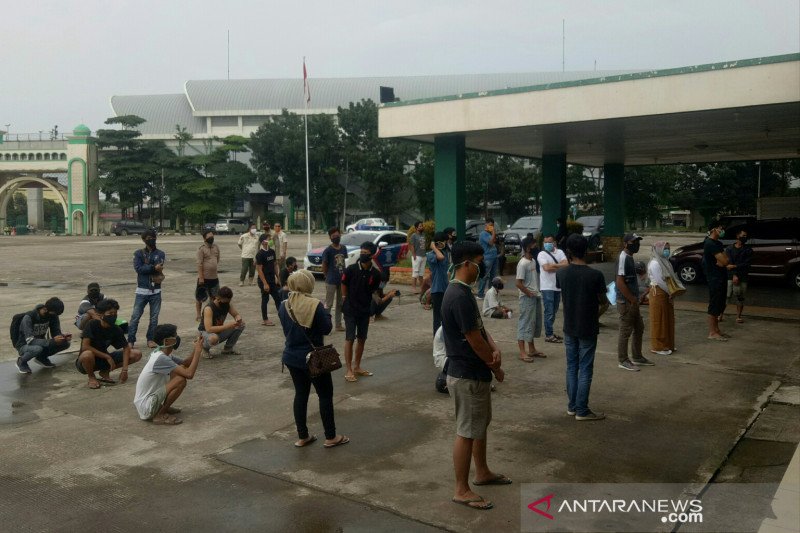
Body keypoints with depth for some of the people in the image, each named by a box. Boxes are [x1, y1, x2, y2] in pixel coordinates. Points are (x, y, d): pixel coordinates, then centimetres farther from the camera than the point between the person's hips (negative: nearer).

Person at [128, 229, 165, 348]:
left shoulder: (160, 254, 6)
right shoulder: (138, 253, 3)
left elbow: (160, 268, -9)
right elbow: (138, 268, -12)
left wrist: (146, 267, -17)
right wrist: (154, 268, -16)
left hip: (156, 291, 2)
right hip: (142, 290, -1)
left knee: (154, 317, 6)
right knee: (135, 316, -3)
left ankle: (150, 339, 17)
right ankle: (130, 340, 3)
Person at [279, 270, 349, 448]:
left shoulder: (284, 306, -2)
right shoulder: (315, 305, -19)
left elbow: (286, 330, 8)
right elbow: (326, 329, -11)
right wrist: (327, 312, 3)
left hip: (292, 357, 5)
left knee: (301, 394, 16)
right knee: (325, 395, 8)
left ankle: (302, 437, 22)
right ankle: (331, 437, 15)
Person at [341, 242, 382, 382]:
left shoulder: (375, 274, -5)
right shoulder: (351, 269, -13)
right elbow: (344, 285, -1)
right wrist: (346, 302, 1)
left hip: (365, 310, 4)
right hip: (350, 310, -4)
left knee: (362, 339, 12)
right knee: (350, 339, -2)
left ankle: (357, 367, 26)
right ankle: (349, 370, 4)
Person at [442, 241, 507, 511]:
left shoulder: (463, 292, 9)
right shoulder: (460, 297, -25)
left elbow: (480, 328, 12)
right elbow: (474, 340, -22)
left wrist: (494, 348, -7)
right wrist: (497, 368, -8)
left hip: (474, 372, 10)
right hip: (466, 375, -10)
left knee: (481, 424, 22)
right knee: (467, 432, 0)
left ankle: (482, 473, 38)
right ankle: (461, 490, 12)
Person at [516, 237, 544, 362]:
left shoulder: (533, 261, 10)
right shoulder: (523, 264, -18)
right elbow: (519, 283, -21)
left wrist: (537, 293, 10)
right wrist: (529, 294, -15)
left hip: (536, 297, 9)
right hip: (527, 298, -9)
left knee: (535, 323, 15)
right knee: (525, 323, -5)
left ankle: (532, 349, 25)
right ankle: (522, 352, -1)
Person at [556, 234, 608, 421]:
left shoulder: (561, 274, -6)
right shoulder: (595, 275, -17)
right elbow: (602, 300, -5)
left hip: (569, 328, 4)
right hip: (588, 329, -4)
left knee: (572, 367, 15)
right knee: (585, 370, 4)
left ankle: (572, 406, 22)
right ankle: (582, 411, 9)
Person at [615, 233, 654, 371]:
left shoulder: (630, 257, 12)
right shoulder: (623, 258, -18)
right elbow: (620, 282, -24)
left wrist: (636, 299, 14)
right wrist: (632, 300, -17)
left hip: (633, 301, 10)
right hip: (626, 302, -10)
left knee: (639, 329, 18)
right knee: (625, 332, -1)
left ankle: (637, 357, 29)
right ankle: (623, 361, 9)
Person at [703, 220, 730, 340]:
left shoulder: (717, 243, 16)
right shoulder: (710, 244, -16)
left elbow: (726, 260, 6)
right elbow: (724, 261, -21)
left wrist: (722, 261, -13)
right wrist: (723, 260, -2)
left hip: (720, 278, 10)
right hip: (714, 278, -10)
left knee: (719, 305, 14)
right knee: (714, 305, -6)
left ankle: (716, 330, 21)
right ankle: (712, 333, -2)